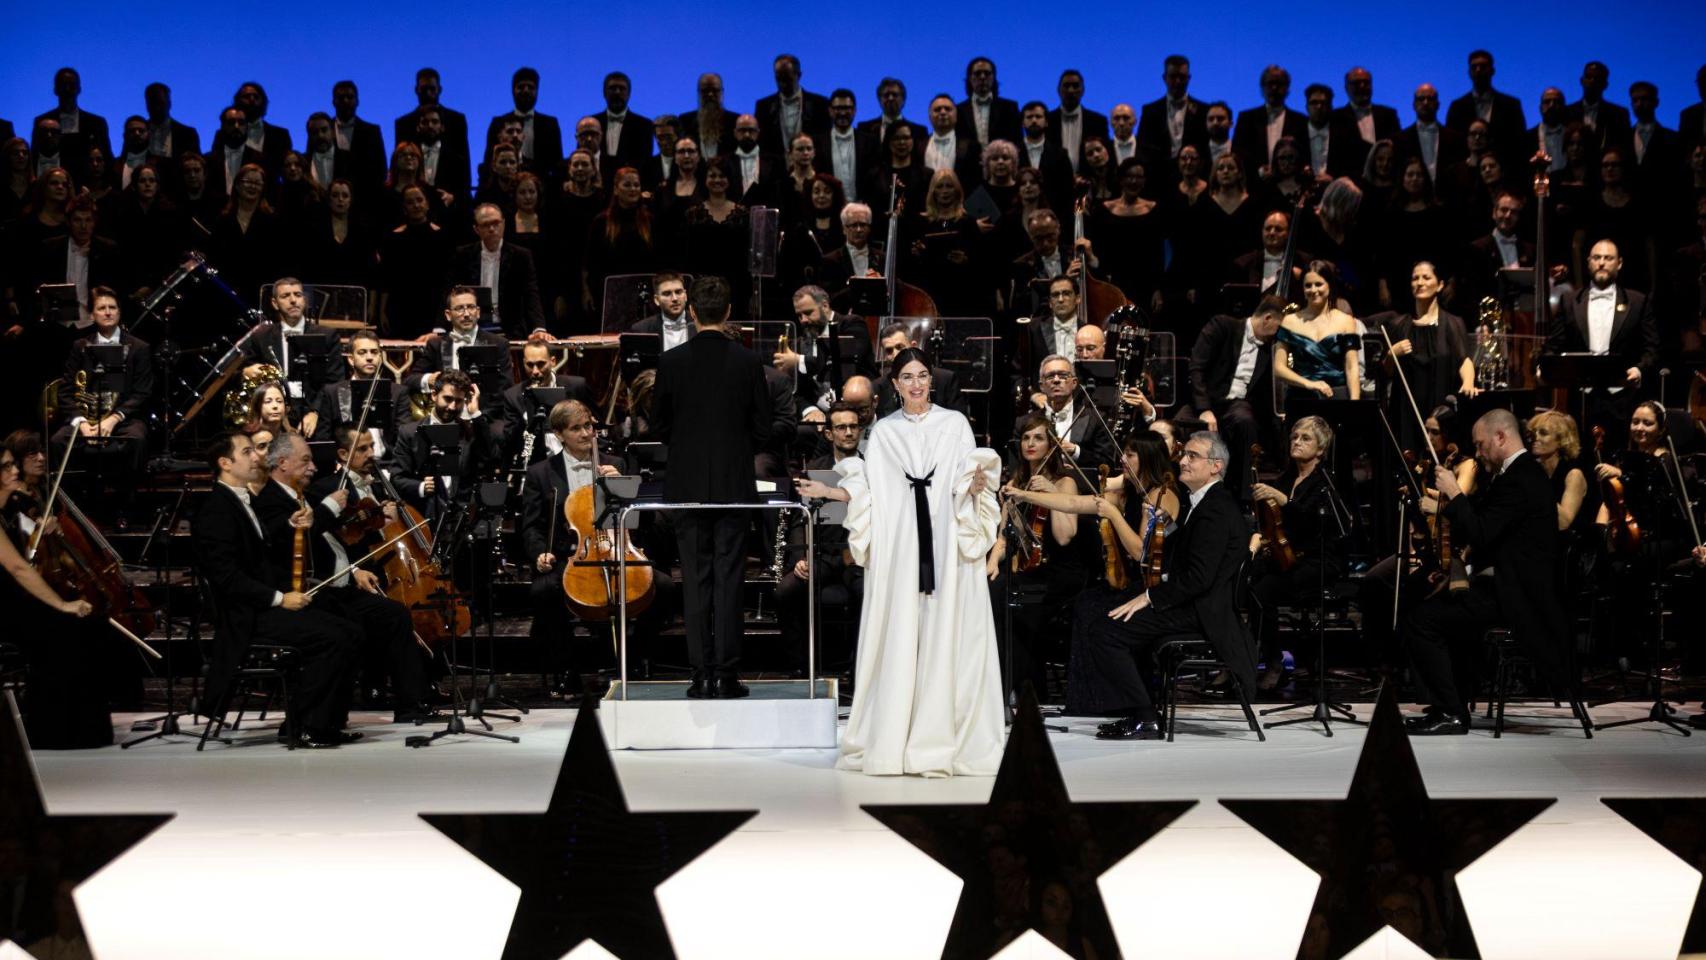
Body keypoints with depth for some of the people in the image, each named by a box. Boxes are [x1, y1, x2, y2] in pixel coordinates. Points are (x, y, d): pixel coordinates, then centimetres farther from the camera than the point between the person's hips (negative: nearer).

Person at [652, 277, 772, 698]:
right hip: (734, 483, 0)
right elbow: (762, 429, 0)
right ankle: (726, 674, 1)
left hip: (687, 485, 0)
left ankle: (702, 674, 4)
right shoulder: (748, 362, -5)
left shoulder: (671, 362, -5)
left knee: (695, 580, 5)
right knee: (729, 579, 2)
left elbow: (658, 426, 2)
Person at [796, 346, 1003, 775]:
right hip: (898, 550, 1)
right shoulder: (883, 431, 13)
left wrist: (976, 485, -18)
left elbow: (966, 484, 3)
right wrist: (827, 491, 0)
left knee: (946, 639, -4)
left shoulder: (955, 424, 9)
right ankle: (894, 742, 0)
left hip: (946, 549, -1)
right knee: (898, 640, -2)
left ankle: (946, 740, -2)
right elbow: (868, 494, 12)